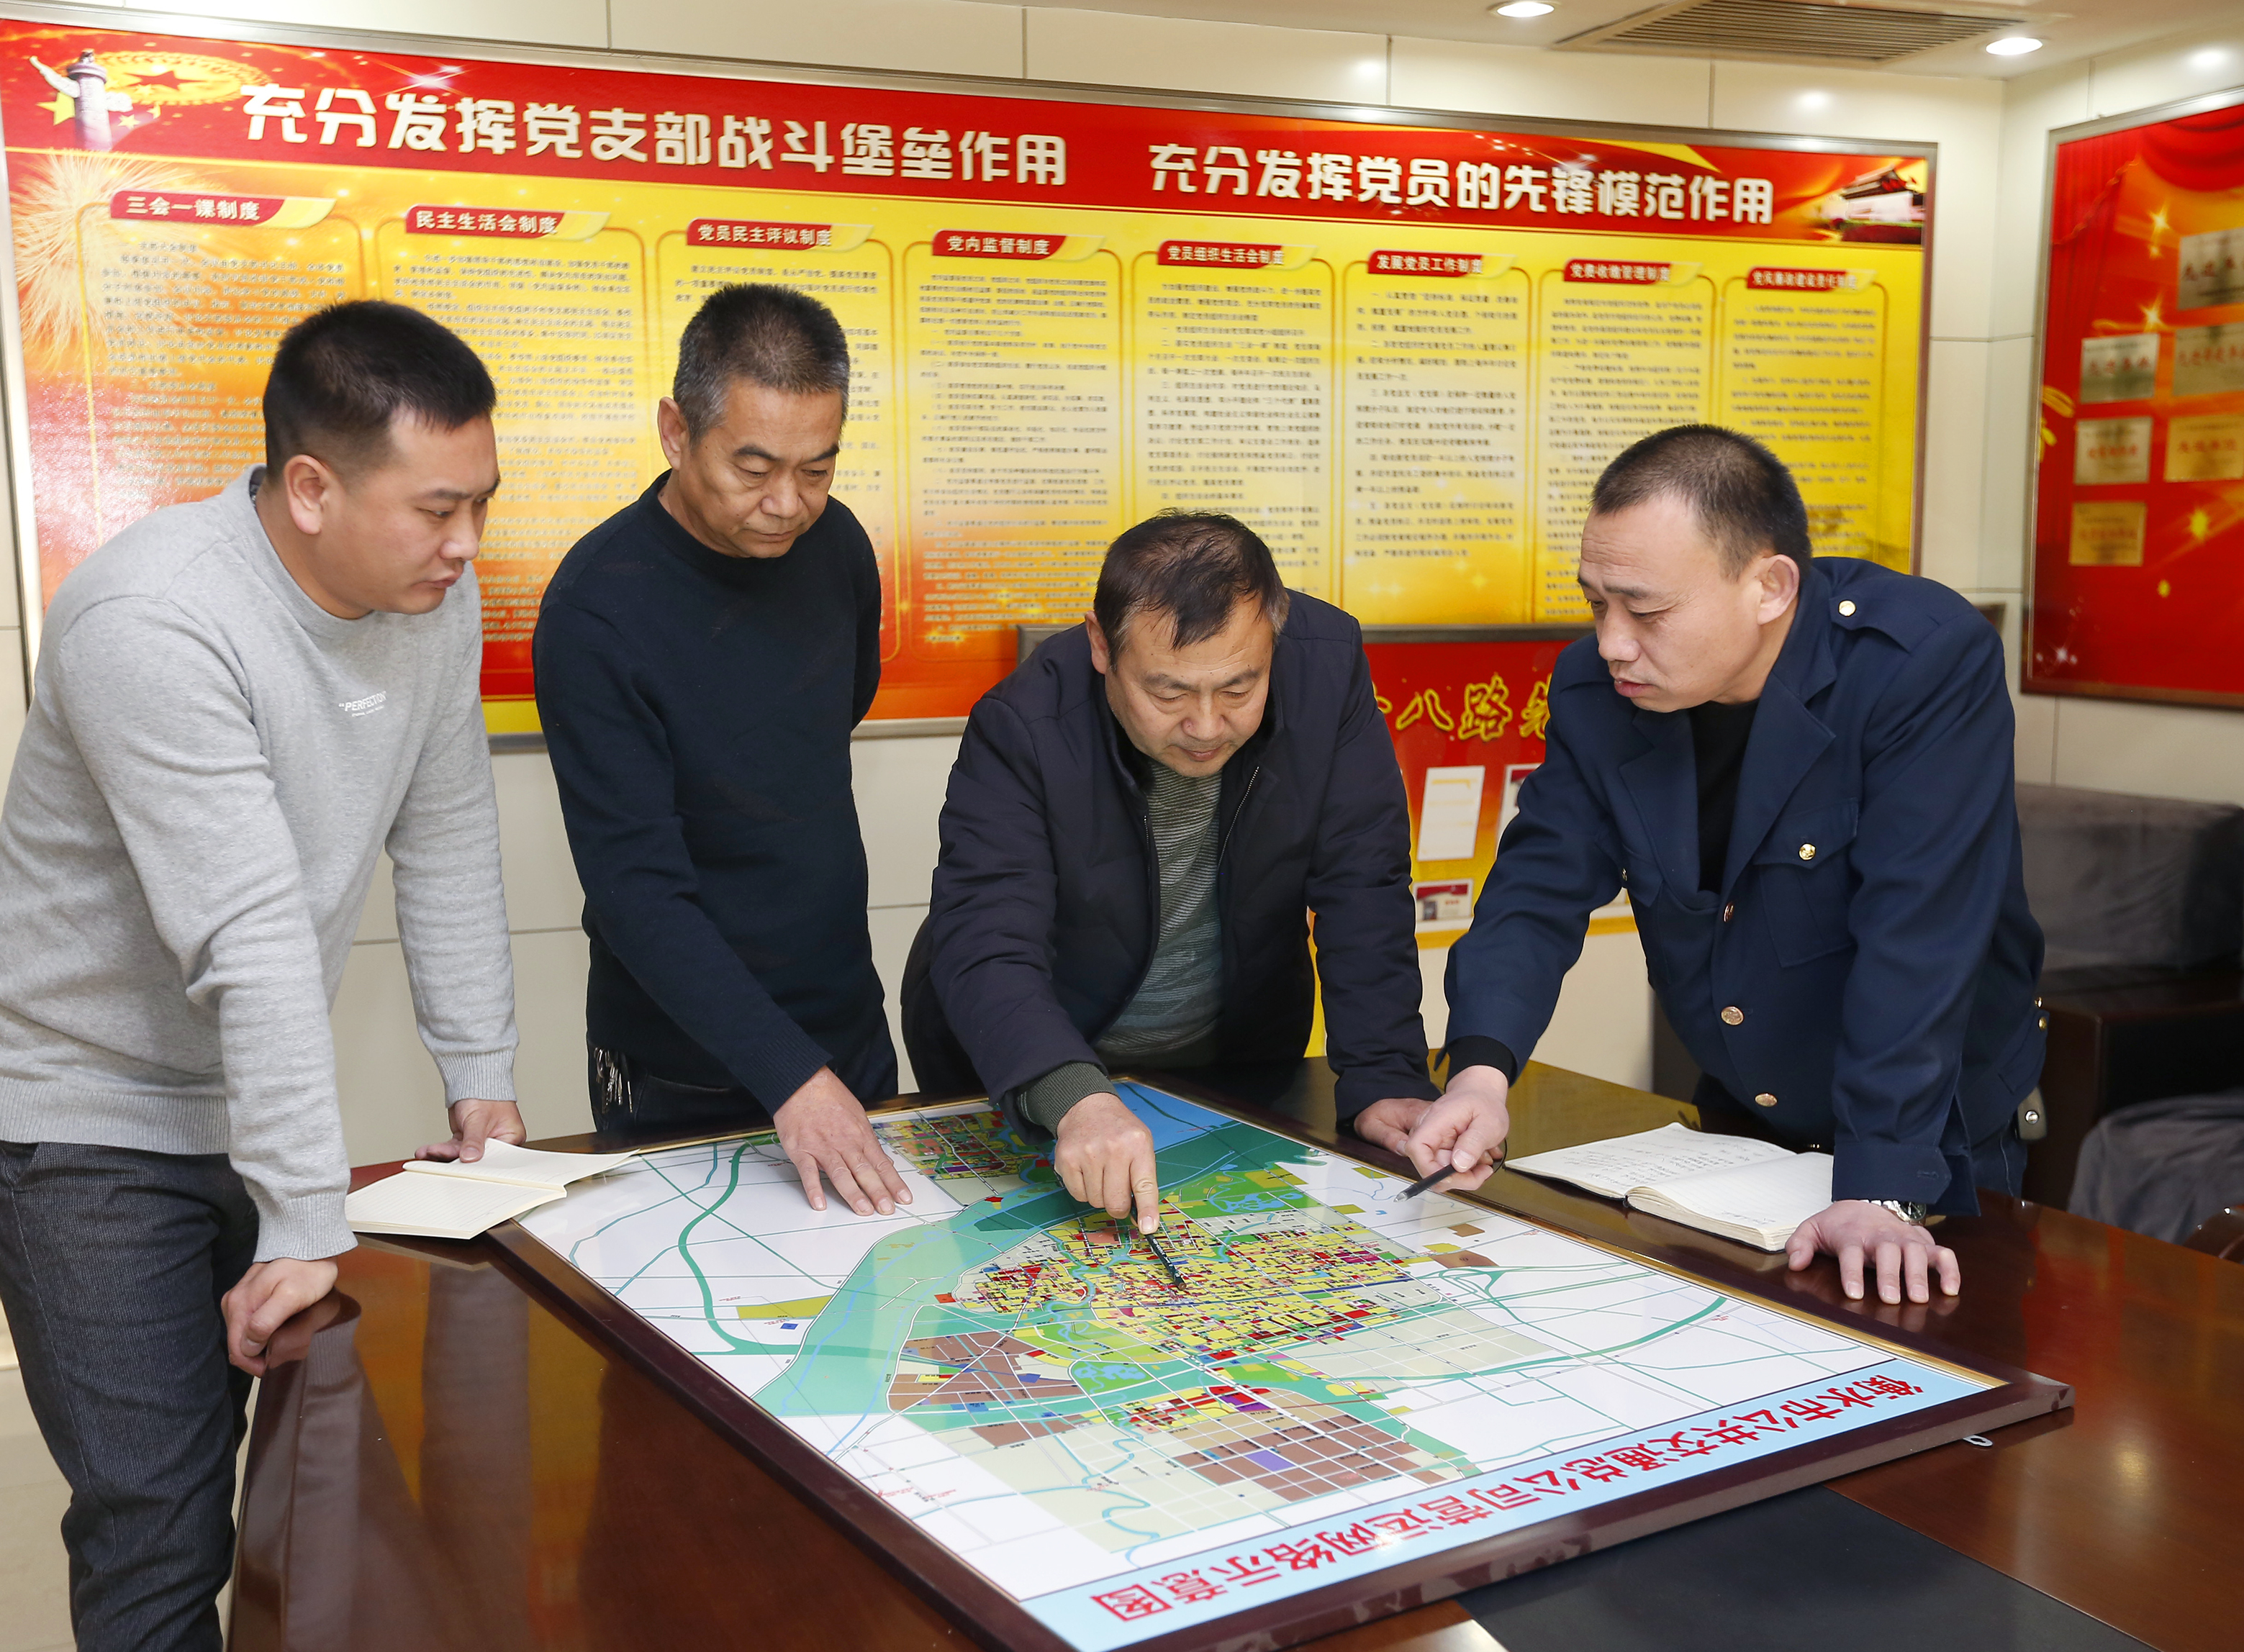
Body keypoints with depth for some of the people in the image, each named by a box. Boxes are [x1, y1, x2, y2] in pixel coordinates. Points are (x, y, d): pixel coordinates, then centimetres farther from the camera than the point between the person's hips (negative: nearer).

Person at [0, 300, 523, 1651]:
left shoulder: (434, 592, -4)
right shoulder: (154, 621, -27)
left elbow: (451, 846, 4)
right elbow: (252, 937, -30)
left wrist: (483, 1080, 4)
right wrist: (310, 1227, -29)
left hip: (255, 1102, 6)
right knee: (162, 1535, -4)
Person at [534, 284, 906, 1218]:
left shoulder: (834, 545, -3)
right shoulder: (596, 611, -22)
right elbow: (637, 887, -24)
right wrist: (786, 1074, -31)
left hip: (850, 1036, 6)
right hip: (685, 1086, -6)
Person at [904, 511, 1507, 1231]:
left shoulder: (1327, 666, -19)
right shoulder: (1023, 728, -27)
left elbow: (1364, 897, -15)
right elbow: (985, 947, -36)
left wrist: (1383, 1080, -27)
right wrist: (1076, 1100, -54)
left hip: (1238, 1063, 2)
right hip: (1027, 1082, -1)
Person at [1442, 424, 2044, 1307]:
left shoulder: (1930, 663, -25)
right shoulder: (1594, 689, -9)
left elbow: (1916, 936, -30)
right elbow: (1539, 892, -10)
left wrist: (1880, 1190, -35)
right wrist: (1480, 1068, -29)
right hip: (1735, 1127, 4)